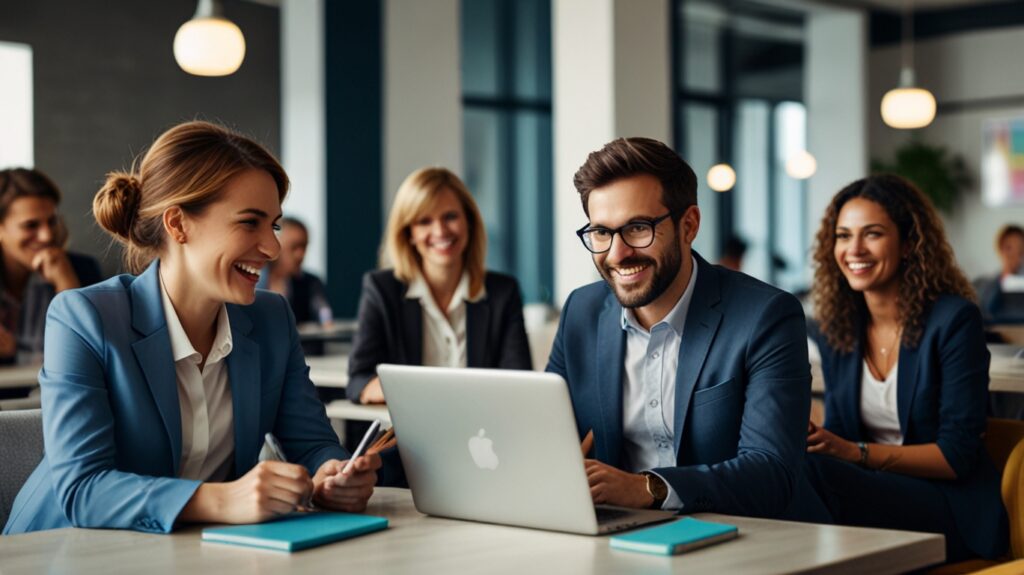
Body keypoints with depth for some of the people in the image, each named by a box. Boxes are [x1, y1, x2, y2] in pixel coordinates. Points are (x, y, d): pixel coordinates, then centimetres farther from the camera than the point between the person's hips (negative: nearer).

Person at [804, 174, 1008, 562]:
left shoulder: (953, 320, -9)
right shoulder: (835, 330, 7)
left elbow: (957, 456, -12)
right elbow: (838, 437, 10)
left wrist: (857, 453, -24)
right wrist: (815, 441, -15)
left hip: (951, 511, -4)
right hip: (876, 493, 4)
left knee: (811, 471, -31)